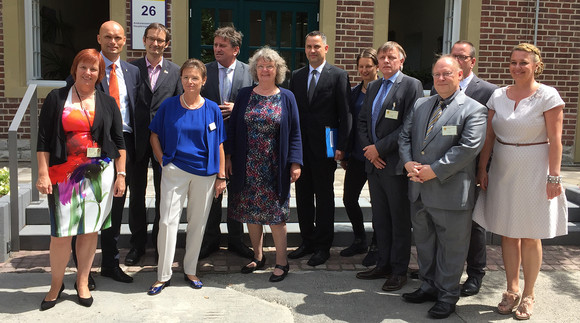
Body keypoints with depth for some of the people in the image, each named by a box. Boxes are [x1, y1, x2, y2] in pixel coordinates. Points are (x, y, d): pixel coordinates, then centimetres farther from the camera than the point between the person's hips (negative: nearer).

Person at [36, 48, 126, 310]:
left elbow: (118, 141, 10)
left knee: (90, 230, 7)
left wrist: (120, 174, 4)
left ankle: (82, 282, 23)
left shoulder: (107, 103, 9)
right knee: (61, 233, -2)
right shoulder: (56, 98, 4)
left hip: (99, 173, 2)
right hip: (64, 175, -2)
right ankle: (56, 285, 17)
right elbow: (43, 139, 1)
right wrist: (43, 174, -6)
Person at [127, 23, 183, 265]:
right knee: (136, 193, 8)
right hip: (138, 140, 0)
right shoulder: (131, 68, 3)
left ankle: (160, 242, 23)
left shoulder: (175, 71, 5)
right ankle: (137, 244, 21)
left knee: (164, 193, 9)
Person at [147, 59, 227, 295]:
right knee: (168, 221, -5)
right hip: (175, 171, -1)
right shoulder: (168, 106, 0)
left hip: (205, 173, 1)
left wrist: (221, 176, 2)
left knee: (197, 223, 9)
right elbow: (154, 136, 10)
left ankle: (190, 271, 24)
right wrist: (163, 161, -1)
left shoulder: (212, 109, 2)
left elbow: (219, 145, 4)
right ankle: (163, 275, 6)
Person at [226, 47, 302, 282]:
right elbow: (233, 128, 8)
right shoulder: (244, 95, 6)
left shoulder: (286, 97, 2)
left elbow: (294, 133, 1)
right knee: (251, 212, 8)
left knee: (275, 214, 0)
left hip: (274, 167, -2)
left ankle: (281, 262, 12)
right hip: (248, 166, 3)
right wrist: (228, 157, 0)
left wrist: (295, 163, -7)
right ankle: (258, 257, 24)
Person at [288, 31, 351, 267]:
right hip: (300, 146, 5)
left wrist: (341, 146, -13)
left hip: (324, 147, -5)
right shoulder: (297, 76, 11)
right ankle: (307, 242, 24)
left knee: (324, 197, 5)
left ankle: (323, 247, 15)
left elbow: (345, 114, -7)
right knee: (303, 196, 11)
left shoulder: (338, 76, -3)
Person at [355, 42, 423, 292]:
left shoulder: (412, 85, -7)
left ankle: (399, 271, 15)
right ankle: (383, 264, 27)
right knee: (380, 219, 15)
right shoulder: (373, 87, 16)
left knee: (400, 221, 4)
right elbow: (362, 121, 14)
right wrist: (369, 149, -3)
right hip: (374, 162, 7)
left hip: (395, 164, -7)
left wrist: (379, 148, -15)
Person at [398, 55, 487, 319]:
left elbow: (468, 148, -18)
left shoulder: (473, 110, -8)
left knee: (451, 247, 6)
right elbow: (405, 136, 12)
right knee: (424, 242, 18)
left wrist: (434, 170, -19)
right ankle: (429, 286, 35)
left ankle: (447, 296, 20)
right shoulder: (420, 105, 12)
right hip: (419, 189, 6)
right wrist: (408, 163, -7)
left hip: (451, 192, -6)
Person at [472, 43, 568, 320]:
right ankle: (512, 290, 24)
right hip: (503, 171, 4)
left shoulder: (547, 95, -8)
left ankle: (528, 295, 21)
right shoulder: (498, 95, 4)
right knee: (507, 233, 10)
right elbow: (489, 136, 6)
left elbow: (555, 140, -10)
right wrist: (482, 168, 2)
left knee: (529, 237, 6)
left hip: (533, 172, -4)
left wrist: (554, 177, -13)